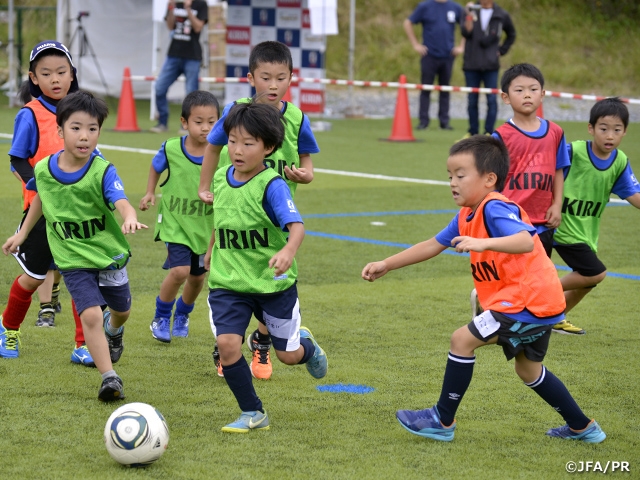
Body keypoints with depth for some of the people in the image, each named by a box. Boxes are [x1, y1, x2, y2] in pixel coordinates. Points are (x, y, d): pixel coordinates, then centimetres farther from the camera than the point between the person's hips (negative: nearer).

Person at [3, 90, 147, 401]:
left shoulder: (102, 172, -22)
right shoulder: (43, 170, -11)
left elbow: (121, 202, -39)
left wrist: (130, 218, -61)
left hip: (109, 255, 0)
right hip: (73, 260, 0)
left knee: (121, 309, 23)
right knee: (91, 315, -19)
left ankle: (114, 331, 60)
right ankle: (109, 378, -13)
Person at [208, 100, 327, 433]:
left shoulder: (272, 185, -19)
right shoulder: (221, 178, -1)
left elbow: (296, 225, -32)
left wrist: (289, 250, -52)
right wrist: (213, 249, 30)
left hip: (273, 282, -3)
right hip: (228, 282, 4)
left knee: (287, 355, 8)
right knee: (227, 343, -16)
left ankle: (305, 345, 48)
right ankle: (253, 414, 0)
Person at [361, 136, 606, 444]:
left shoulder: (495, 208, -20)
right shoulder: (467, 216, 10)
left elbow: (526, 241, -37)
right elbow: (433, 245, 16)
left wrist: (482, 244, -50)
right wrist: (386, 265, 13)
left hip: (528, 300, -11)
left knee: (462, 340, -11)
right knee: (529, 370, 25)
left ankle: (442, 421, -1)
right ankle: (583, 428, 34)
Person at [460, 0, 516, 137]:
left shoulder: (501, 16, 4)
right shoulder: (473, 11, 3)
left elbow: (511, 35, 20)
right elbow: (465, 32, -11)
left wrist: (501, 50, 10)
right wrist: (469, 15, -21)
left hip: (491, 65, -1)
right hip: (471, 64, 1)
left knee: (492, 99, -5)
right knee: (472, 100, 6)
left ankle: (489, 132, 0)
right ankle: (473, 132, 15)